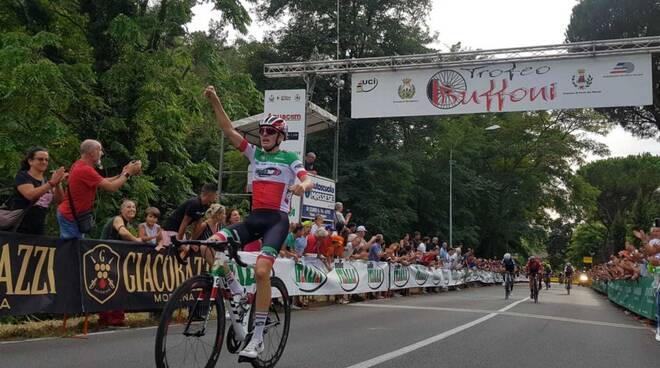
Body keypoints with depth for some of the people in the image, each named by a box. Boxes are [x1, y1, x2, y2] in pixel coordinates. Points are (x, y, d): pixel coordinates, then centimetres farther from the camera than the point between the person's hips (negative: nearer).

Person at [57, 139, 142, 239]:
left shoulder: (79, 165, 9)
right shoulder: (85, 170, -23)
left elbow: (103, 182, 14)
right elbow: (111, 187, -23)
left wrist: (121, 174, 7)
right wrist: (128, 173, -11)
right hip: (71, 217, -10)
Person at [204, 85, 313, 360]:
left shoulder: (289, 158, 4)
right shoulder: (254, 153, 14)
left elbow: (309, 181, -10)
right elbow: (228, 130, 7)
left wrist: (302, 186, -35)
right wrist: (215, 101, -4)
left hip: (277, 219, -5)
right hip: (254, 218, 5)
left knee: (261, 270, -25)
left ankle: (257, 338, -15)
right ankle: (237, 292, 0)